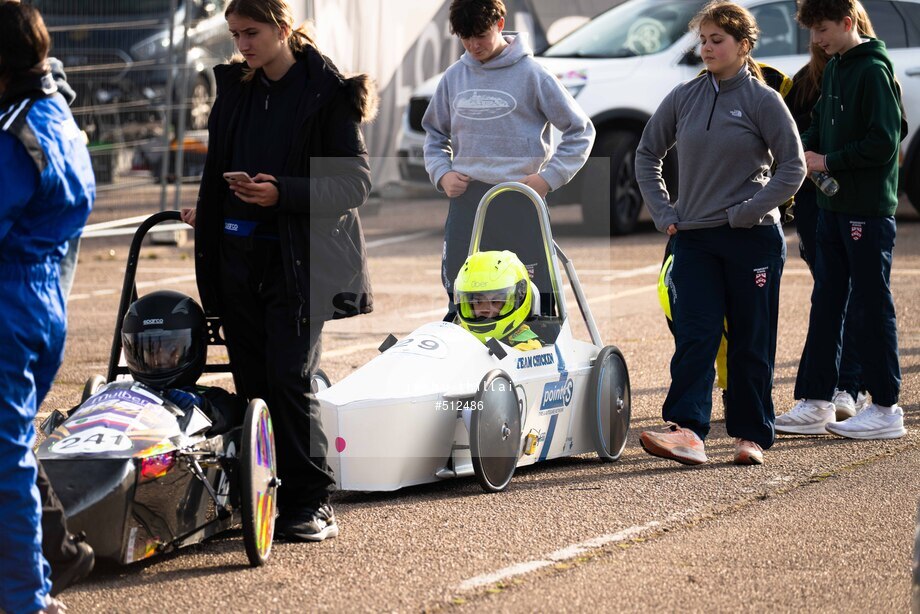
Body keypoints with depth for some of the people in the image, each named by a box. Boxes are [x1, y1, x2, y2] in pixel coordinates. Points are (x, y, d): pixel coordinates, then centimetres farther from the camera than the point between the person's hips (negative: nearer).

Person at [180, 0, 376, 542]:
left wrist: (284, 193, -20)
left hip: (297, 259, -6)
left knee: (290, 379, -12)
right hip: (237, 254, 6)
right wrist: (207, 213, 15)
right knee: (252, 382, 4)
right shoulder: (236, 87, 13)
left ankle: (313, 503, -6)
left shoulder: (327, 92, -7)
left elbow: (356, 182, -10)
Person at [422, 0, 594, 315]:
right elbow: (435, 133, 23)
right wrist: (441, 173, 5)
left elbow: (580, 131, 2)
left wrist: (549, 177, -7)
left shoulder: (531, 74, -3)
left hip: (521, 205, -4)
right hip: (466, 202, 4)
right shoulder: (454, 77, 9)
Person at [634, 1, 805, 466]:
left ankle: (752, 435, 12)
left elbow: (793, 167, -4)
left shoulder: (762, 100, -4)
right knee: (694, 337, -9)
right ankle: (687, 432, -18)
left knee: (750, 342, 4)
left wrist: (748, 212, -11)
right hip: (694, 239, 3)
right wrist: (662, 212, 7)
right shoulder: (683, 98, 7)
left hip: (752, 240, -3)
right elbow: (647, 153, 18)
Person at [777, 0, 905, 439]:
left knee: (871, 305, -3)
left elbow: (883, 143, -19)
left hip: (868, 207, -9)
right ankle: (815, 405, 13)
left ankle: (886, 410, 4)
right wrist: (806, 149, 3)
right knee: (826, 304, 9)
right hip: (834, 203, 9)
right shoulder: (834, 69, 13)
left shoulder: (873, 70, -14)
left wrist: (828, 162, -14)